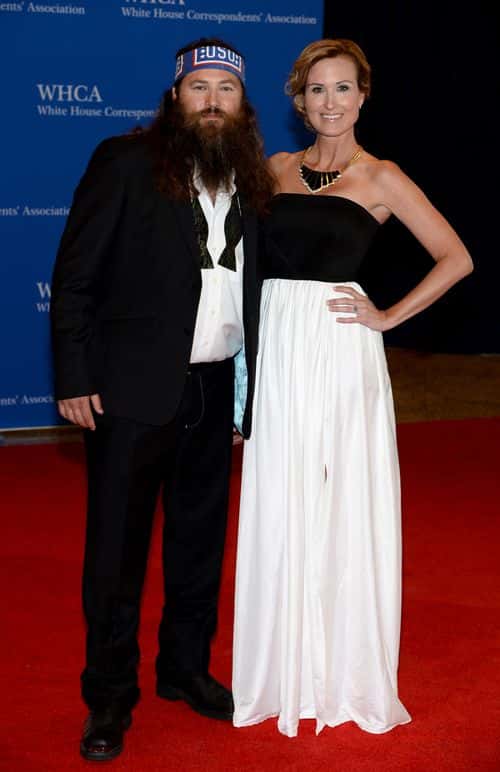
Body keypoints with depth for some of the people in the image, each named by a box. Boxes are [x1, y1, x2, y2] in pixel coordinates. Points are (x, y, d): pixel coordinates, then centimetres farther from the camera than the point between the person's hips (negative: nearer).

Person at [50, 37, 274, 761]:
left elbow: (251, 286, 11)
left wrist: (259, 388, 5)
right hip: (133, 391, -5)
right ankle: (109, 698, 19)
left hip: (215, 387, 5)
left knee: (200, 539, 17)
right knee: (116, 548, 4)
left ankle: (186, 668, 35)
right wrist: (74, 378, -12)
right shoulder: (125, 163, -6)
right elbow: (75, 277, -7)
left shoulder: (252, 180, 8)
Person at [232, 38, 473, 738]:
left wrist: (389, 317, -5)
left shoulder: (381, 178, 2)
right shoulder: (277, 169, 12)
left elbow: (456, 258, -1)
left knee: (345, 505, 2)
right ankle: (285, 671, 21)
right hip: (279, 346, 3)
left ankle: (348, 674, 18)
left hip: (343, 352, -3)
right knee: (280, 508, 7)